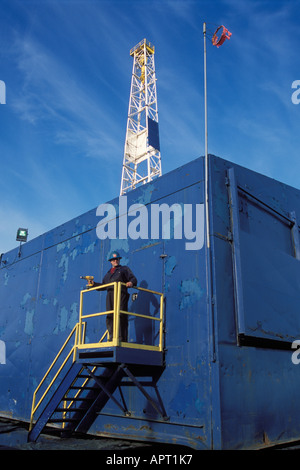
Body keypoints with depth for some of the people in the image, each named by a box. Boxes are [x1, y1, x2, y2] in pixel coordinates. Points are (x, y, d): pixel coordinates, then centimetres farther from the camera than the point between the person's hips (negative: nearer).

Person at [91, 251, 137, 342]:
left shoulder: (125, 269, 18)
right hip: (110, 295, 5)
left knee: (121, 316, -13)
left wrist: (131, 282, -17)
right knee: (110, 317, -5)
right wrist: (94, 284, 14)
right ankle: (111, 338, -4)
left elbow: (133, 278, 5)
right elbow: (103, 285, 29)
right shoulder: (108, 273, 32)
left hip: (121, 294, -5)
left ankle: (122, 339, -14)